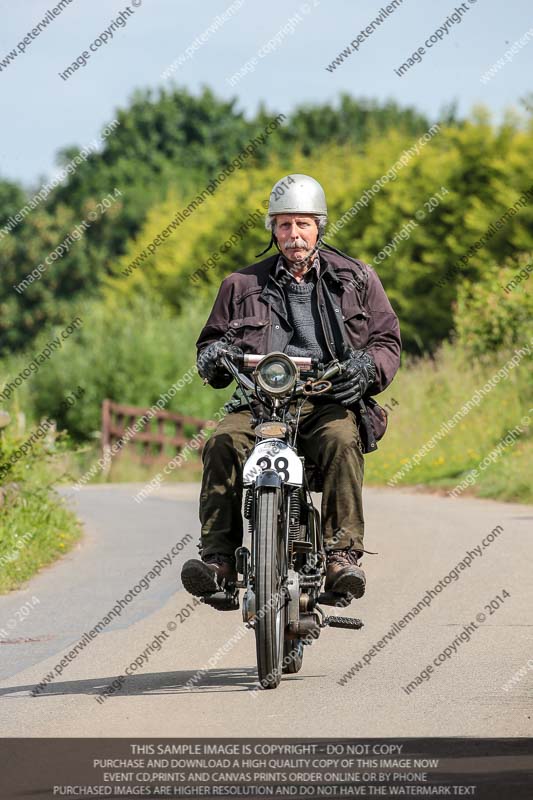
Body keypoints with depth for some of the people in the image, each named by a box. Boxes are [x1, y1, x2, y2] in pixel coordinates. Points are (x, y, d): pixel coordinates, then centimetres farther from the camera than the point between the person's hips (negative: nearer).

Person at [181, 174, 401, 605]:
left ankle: (343, 554, -37)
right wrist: (212, 355, -1)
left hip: (330, 402, -2)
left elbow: (387, 340, 13)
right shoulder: (244, 284, 18)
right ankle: (218, 556, -33)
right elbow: (214, 337, 24)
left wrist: (368, 367, -11)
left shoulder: (356, 278, 15)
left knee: (341, 440, -36)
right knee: (224, 442, -29)